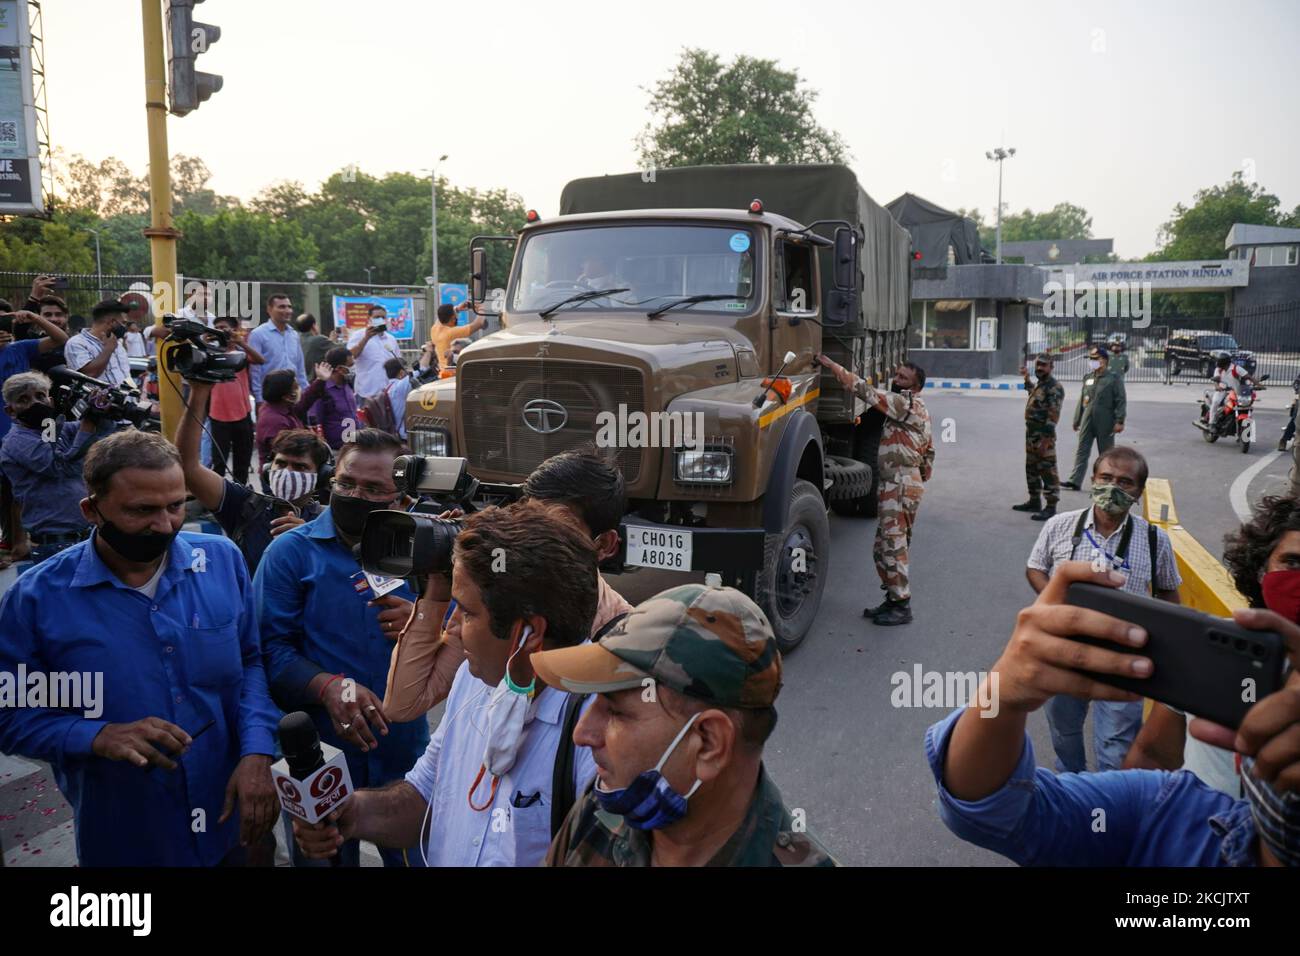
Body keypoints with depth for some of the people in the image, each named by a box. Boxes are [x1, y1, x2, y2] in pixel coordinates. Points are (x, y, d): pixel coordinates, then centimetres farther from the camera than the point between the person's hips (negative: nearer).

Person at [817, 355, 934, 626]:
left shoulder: (904, 403, -12)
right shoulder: (919, 410, 19)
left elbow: (865, 390, -18)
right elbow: (929, 452, 25)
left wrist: (833, 366, -14)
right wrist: (921, 479, 29)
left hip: (900, 485, -10)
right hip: (899, 484, 10)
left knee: (893, 545, -7)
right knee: (883, 548, 14)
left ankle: (902, 606, -1)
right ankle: (892, 600, 20)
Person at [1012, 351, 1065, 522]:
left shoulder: (1055, 387, -16)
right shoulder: (1039, 384, 12)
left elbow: (1053, 416, -22)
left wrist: (1045, 441, -25)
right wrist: (1027, 379, 41)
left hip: (1044, 437, -10)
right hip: (1031, 434, 10)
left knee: (1048, 472, -4)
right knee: (1031, 469, 17)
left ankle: (1051, 506, 1)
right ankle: (1034, 501, 29)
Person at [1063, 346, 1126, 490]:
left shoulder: (1114, 379, -4)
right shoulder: (1088, 378, 12)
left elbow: (1121, 401, -8)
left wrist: (1119, 421, -15)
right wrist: (1077, 420, 16)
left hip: (1105, 423, -5)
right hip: (1087, 420, 5)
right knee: (1081, 451, 0)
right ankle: (1075, 481, -2)